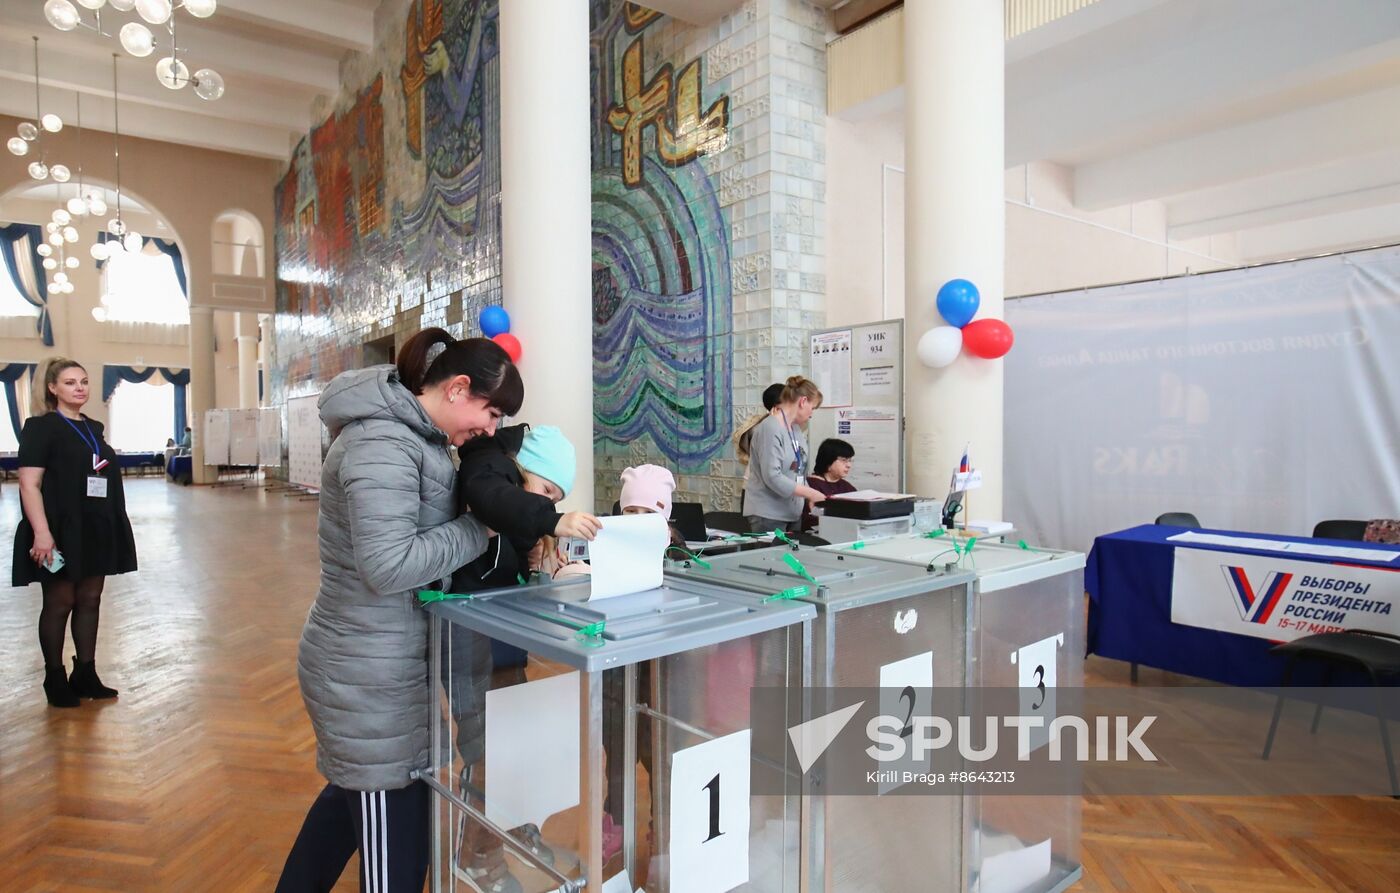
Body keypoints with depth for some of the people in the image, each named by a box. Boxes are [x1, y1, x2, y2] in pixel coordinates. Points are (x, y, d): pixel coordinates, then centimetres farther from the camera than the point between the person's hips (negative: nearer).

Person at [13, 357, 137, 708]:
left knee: (90, 601, 10)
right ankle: (55, 679, 16)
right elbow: (29, 485, -15)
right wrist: (41, 532, -23)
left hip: (97, 529, 6)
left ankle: (86, 674, 20)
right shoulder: (40, 428, -8)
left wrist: (116, 524, 17)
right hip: (61, 531, -6)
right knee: (59, 603, 3)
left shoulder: (94, 429, 12)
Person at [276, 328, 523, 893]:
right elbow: (389, 564, -29)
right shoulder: (382, 443, -22)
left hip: (372, 661, 10)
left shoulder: (414, 436, 8)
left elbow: (426, 530, 11)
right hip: (372, 676, -10)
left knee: (354, 792, 28)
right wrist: (480, 529, -18)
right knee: (396, 842, 4)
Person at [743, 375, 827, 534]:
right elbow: (772, 477, -22)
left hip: (792, 513, 8)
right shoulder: (770, 428, -16)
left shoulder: (796, 428, 12)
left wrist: (810, 498, 6)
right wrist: (811, 493, -19)